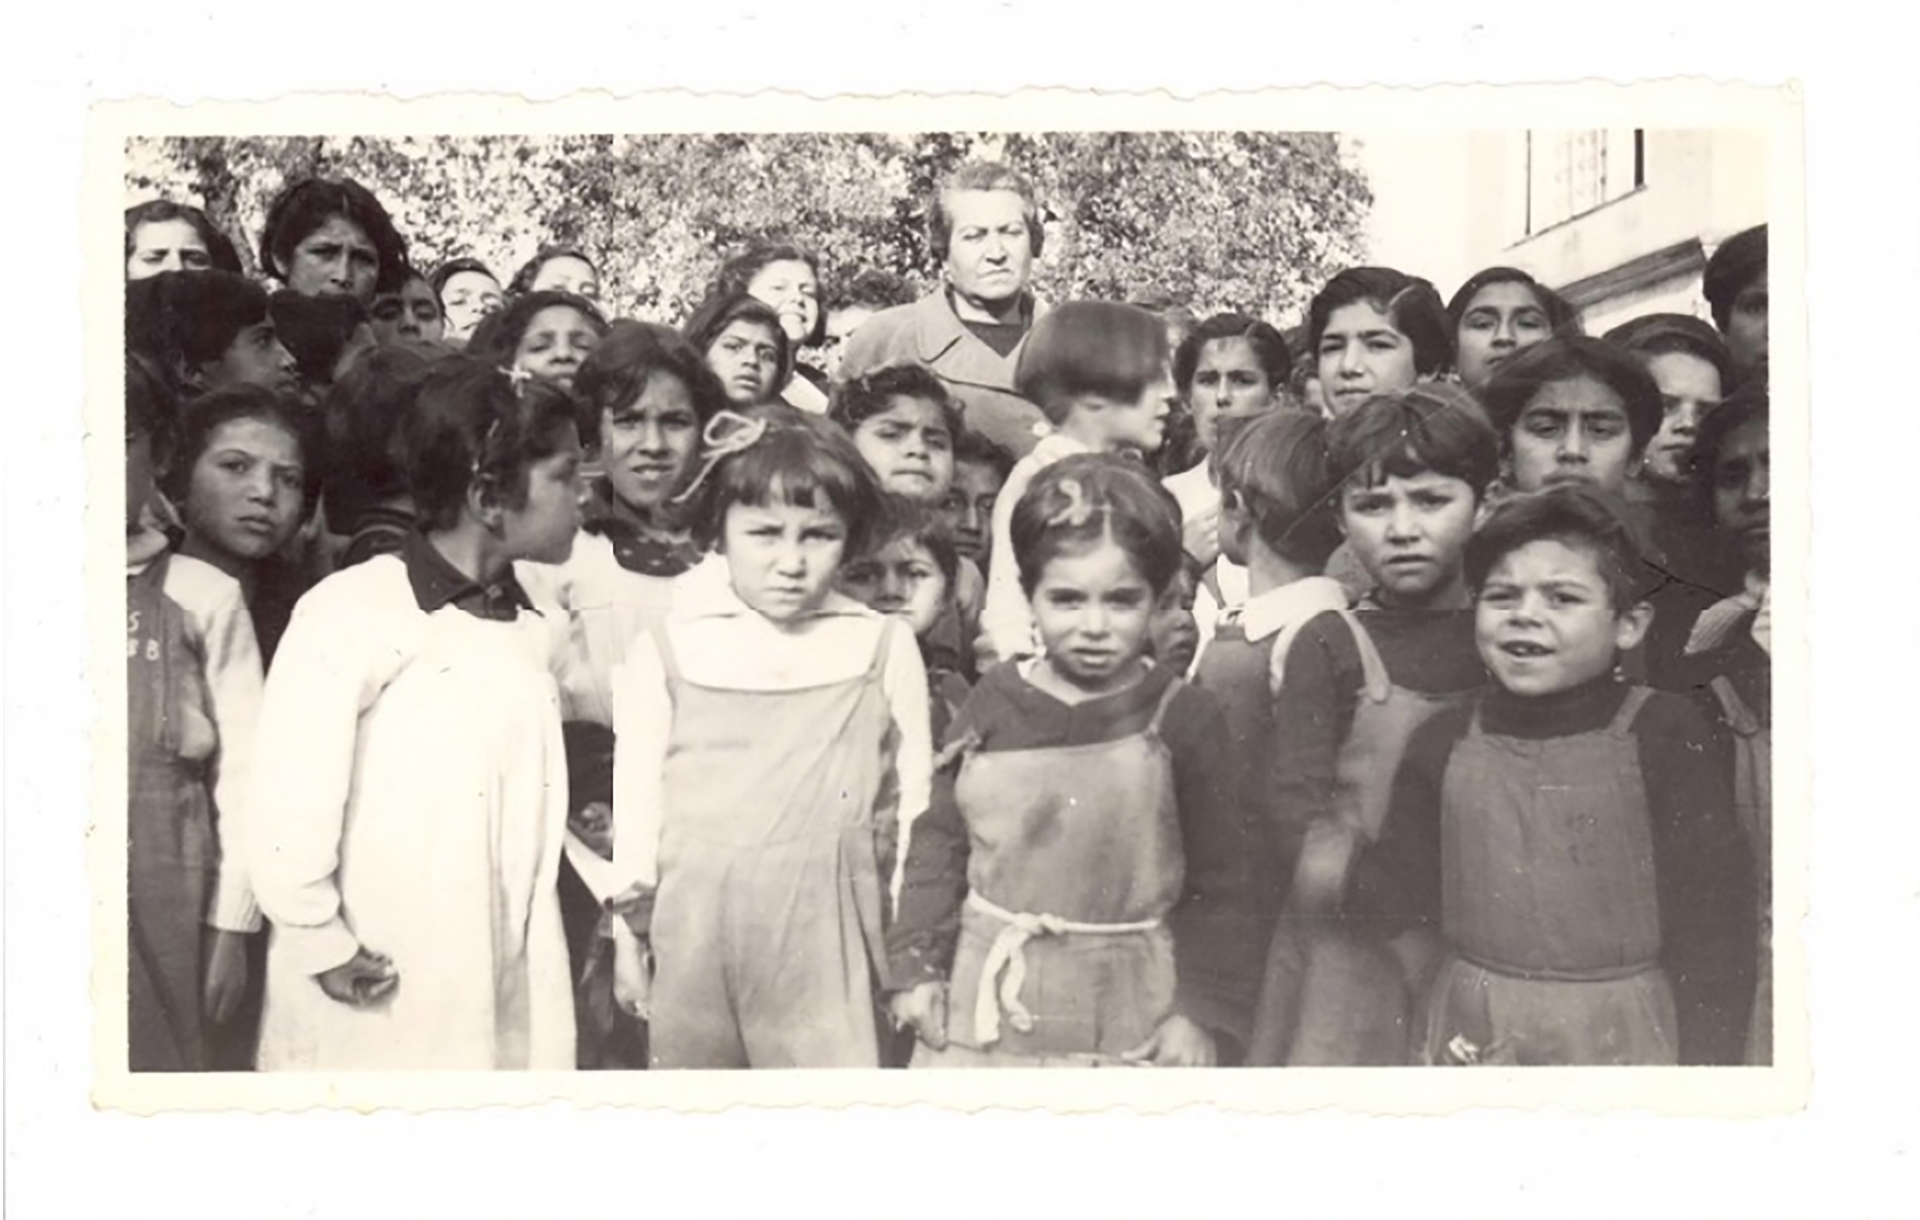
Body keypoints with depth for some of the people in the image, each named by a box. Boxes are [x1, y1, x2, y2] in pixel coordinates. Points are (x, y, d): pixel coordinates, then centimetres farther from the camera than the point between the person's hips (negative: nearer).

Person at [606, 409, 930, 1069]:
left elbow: (912, 808, 4)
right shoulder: (666, 651, -1)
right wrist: (630, 937, 9)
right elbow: (636, 799, 6)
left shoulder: (885, 649, -1)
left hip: (828, 939, -1)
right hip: (696, 940, 1)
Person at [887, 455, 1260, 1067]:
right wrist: (916, 965, 0)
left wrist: (1206, 1012, -7)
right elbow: (939, 841, 5)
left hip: (1125, 1013, -2)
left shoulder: (1185, 718, -8)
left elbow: (1219, 883, -4)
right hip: (986, 1003, 2)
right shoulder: (992, 704, -3)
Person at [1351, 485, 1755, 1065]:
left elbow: (1713, 913, -9)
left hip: (1622, 1036, -3)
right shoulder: (1444, 741, -1)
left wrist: (1706, 1058, -11)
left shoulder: (1667, 735, -11)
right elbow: (1402, 898, 1)